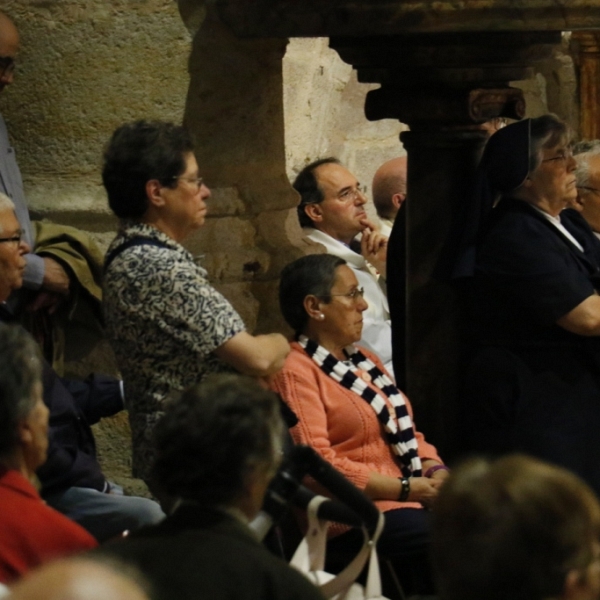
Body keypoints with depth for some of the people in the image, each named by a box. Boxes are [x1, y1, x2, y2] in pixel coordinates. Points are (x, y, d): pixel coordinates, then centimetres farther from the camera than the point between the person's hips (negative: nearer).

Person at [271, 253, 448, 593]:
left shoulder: (364, 361, 22)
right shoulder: (295, 372, -6)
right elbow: (317, 463, -15)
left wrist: (435, 472, 1)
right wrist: (406, 489, -15)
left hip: (412, 498, 8)